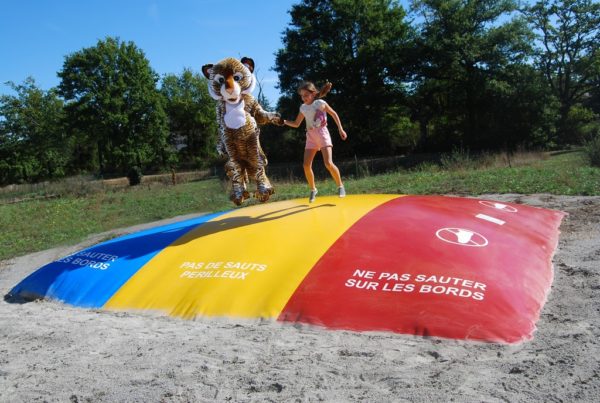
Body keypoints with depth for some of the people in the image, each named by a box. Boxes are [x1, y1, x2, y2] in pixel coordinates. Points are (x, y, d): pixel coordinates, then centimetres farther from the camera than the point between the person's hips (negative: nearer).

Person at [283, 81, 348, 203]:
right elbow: (296, 124, 15)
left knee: (328, 163, -20)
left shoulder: (320, 103, -5)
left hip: (322, 135, -5)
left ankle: (340, 186, 0)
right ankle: (313, 190, 12)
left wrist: (340, 129, 1)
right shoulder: (303, 108, 7)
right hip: (311, 138, 5)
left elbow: (334, 114, 4)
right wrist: (284, 121, -1)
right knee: (306, 165, -6)